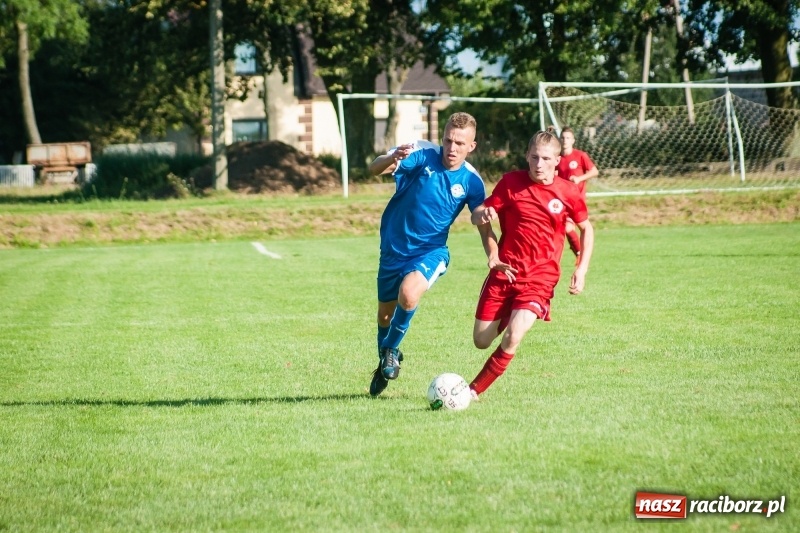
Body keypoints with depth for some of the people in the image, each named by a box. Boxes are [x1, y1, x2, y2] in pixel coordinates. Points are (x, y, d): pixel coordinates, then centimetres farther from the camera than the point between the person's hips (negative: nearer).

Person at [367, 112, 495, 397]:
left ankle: (391, 351, -2)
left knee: (408, 295, -29)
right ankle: (384, 362, 43)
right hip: (394, 247, 1)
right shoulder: (422, 155, -16)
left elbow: (484, 226, 0)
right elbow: (375, 169, -30)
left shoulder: (471, 181, -9)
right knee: (386, 312, 13)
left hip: (430, 251, -1)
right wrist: (393, 159, -53)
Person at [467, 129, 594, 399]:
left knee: (512, 339, -22)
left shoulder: (568, 192, -4)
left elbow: (587, 229, 12)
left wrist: (582, 269, 2)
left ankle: (474, 390, -6)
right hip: (505, 271, 2)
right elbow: (477, 215, 0)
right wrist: (483, 215, -25)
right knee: (481, 342, 6)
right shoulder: (511, 182, -4)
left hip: (540, 277, -2)